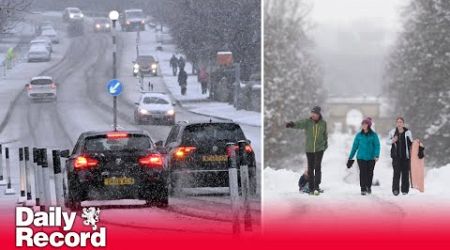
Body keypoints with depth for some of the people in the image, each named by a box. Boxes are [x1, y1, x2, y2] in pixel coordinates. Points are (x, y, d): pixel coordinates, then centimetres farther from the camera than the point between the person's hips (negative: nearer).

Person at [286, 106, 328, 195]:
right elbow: (300, 124, -27)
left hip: (319, 149, 0)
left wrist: (325, 144, 23)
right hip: (309, 149, 0)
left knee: (317, 167, -11)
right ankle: (311, 188, 13)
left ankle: (317, 187, -8)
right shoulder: (307, 122, -7)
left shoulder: (323, 123, -1)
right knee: (310, 168, 5)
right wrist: (292, 124, -48)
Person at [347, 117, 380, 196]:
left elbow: (377, 145, -4)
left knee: (370, 173, 8)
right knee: (362, 173, -7)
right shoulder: (359, 135, 4)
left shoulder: (373, 135, -1)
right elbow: (355, 146, 9)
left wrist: (377, 155, -17)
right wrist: (350, 157, 10)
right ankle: (363, 189, -2)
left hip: (371, 158, 0)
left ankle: (368, 186, 30)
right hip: (361, 157, 0)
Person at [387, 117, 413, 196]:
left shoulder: (408, 132, 3)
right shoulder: (392, 132, 4)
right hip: (396, 156, -1)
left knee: (405, 172, 5)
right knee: (396, 172, -12)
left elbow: (411, 143, 11)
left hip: (405, 156, 1)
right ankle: (395, 189, -15)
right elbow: (388, 141, 11)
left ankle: (405, 189, 15)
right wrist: (392, 141, -10)